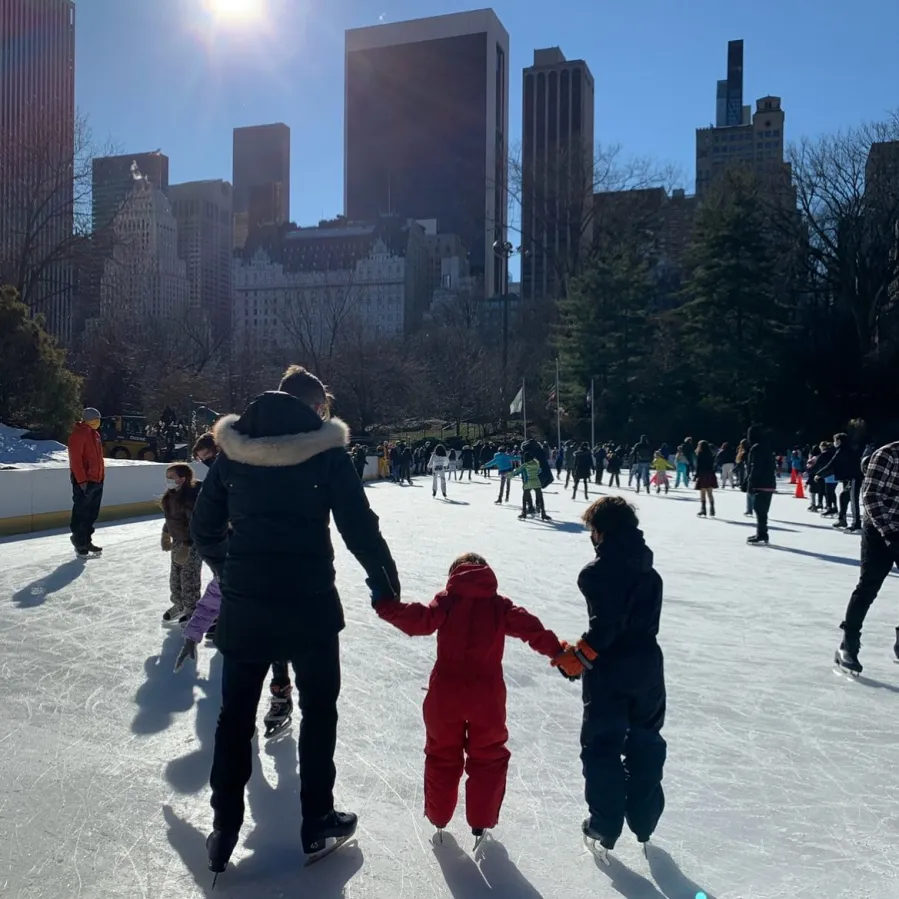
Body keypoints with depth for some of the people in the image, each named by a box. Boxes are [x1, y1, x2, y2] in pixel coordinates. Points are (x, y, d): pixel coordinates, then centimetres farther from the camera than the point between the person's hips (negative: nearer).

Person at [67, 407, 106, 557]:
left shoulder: (95, 434, 15)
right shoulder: (78, 434, -13)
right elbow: (75, 459, -18)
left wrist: (102, 475, 18)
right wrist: (81, 480, -21)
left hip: (97, 480, 9)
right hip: (84, 482, -9)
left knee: (92, 513, 13)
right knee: (81, 513, -2)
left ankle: (86, 541, 22)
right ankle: (79, 542, 7)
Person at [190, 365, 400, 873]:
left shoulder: (235, 447, 4)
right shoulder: (325, 448, -7)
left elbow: (206, 526, 8)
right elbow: (359, 525, -10)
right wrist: (387, 585, 3)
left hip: (243, 602, 3)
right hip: (309, 601, -3)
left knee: (236, 712, 17)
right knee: (319, 707, 16)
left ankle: (224, 831, 26)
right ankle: (317, 823, 26)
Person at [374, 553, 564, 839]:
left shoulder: (447, 601, -3)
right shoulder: (500, 606, 1)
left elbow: (420, 621, -17)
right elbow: (531, 628, -8)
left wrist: (385, 606, -15)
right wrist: (559, 652, -7)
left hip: (445, 695, 0)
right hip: (486, 696, 0)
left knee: (442, 756, 19)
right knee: (488, 758, 18)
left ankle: (438, 817, 31)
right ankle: (480, 822, 23)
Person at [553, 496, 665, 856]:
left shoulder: (599, 571, -19)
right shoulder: (649, 572, 6)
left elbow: (605, 624, -26)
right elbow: (647, 621, 10)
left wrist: (578, 657, -15)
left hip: (609, 672, -7)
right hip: (647, 667, 7)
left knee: (602, 746, 9)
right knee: (645, 744, 20)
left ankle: (605, 825, 16)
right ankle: (644, 820, 30)